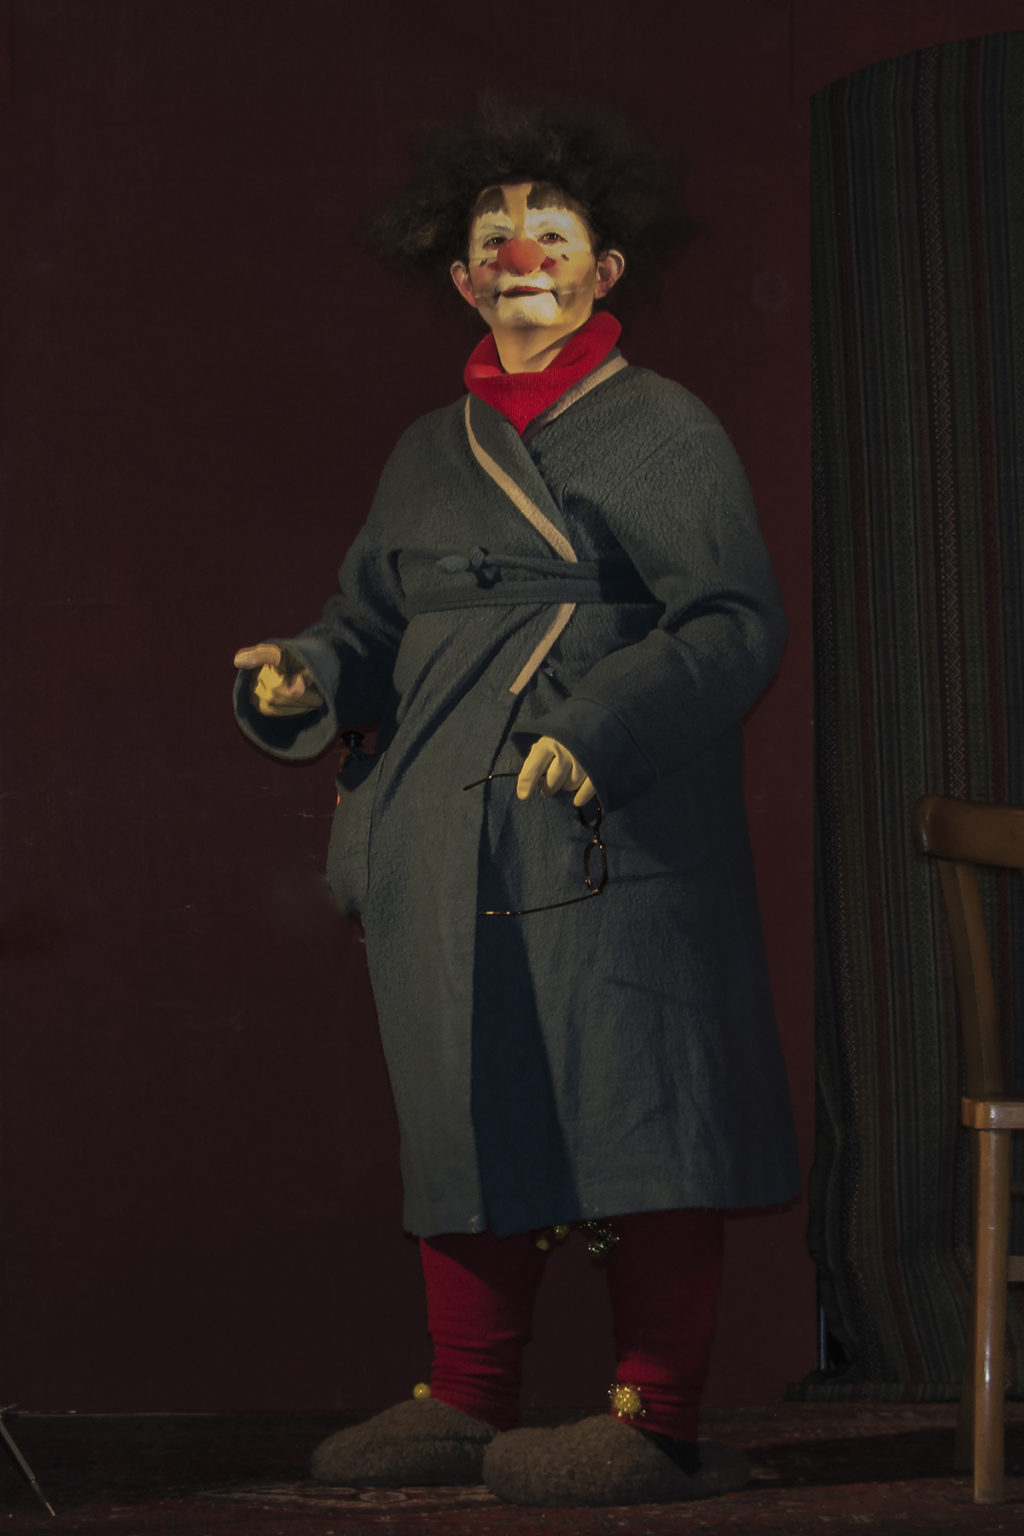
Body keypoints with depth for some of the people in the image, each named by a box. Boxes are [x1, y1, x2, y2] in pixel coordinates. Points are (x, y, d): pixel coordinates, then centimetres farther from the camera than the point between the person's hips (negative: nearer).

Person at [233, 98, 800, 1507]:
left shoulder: (664, 431, 1)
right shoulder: (431, 455, 19)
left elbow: (736, 624, -8)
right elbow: (371, 622, 19)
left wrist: (602, 724, -21)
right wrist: (304, 679, -3)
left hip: (614, 846, -6)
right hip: (445, 847, 6)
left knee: (633, 1116, -6)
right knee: (467, 1117, 9)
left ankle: (658, 1423, -1)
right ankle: (466, 1404, 18)